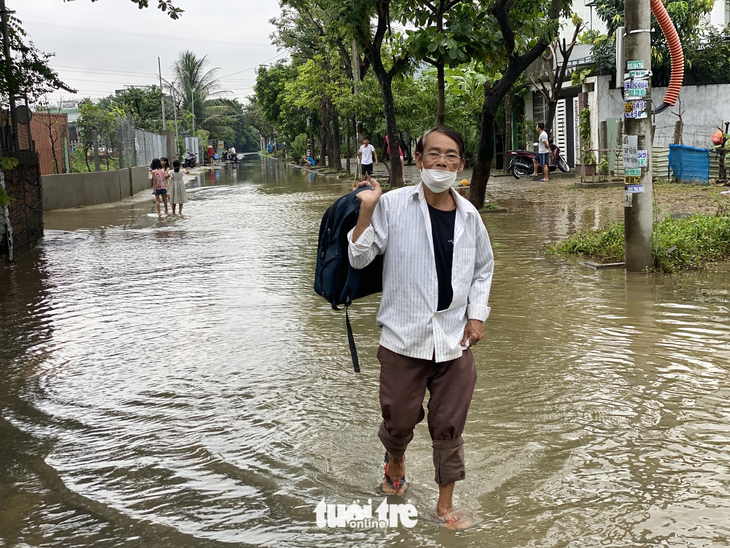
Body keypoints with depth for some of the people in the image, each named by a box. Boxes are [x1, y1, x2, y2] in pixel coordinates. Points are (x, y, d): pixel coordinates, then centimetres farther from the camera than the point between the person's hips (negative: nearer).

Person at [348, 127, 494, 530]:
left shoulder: (469, 215, 4)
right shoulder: (392, 204, -6)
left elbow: (483, 269, 18)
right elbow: (359, 259, -5)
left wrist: (476, 315, 8)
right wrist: (366, 211, -17)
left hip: (455, 341, 2)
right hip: (403, 337, -2)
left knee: (448, 428, 9)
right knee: (399, 421, 10)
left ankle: (445, 505, 27)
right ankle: (395, 460, 46)